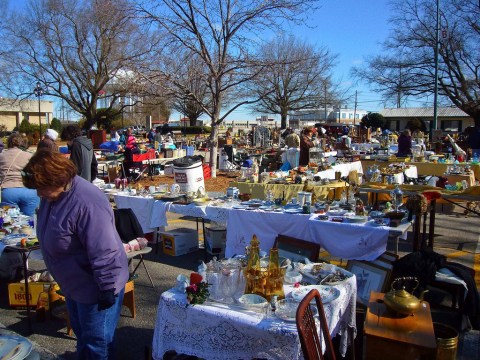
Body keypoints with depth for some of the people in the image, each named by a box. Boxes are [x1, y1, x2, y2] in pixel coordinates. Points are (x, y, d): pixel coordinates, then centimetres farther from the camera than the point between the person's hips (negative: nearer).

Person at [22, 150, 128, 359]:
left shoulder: (86, 203, -33)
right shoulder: (53, 195, -2)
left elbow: (104, 253, -31)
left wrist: (107, 289, -25)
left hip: (94, 287, -9)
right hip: (74, 284, 9)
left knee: (97, 343, 9)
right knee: (82, 334, 27)